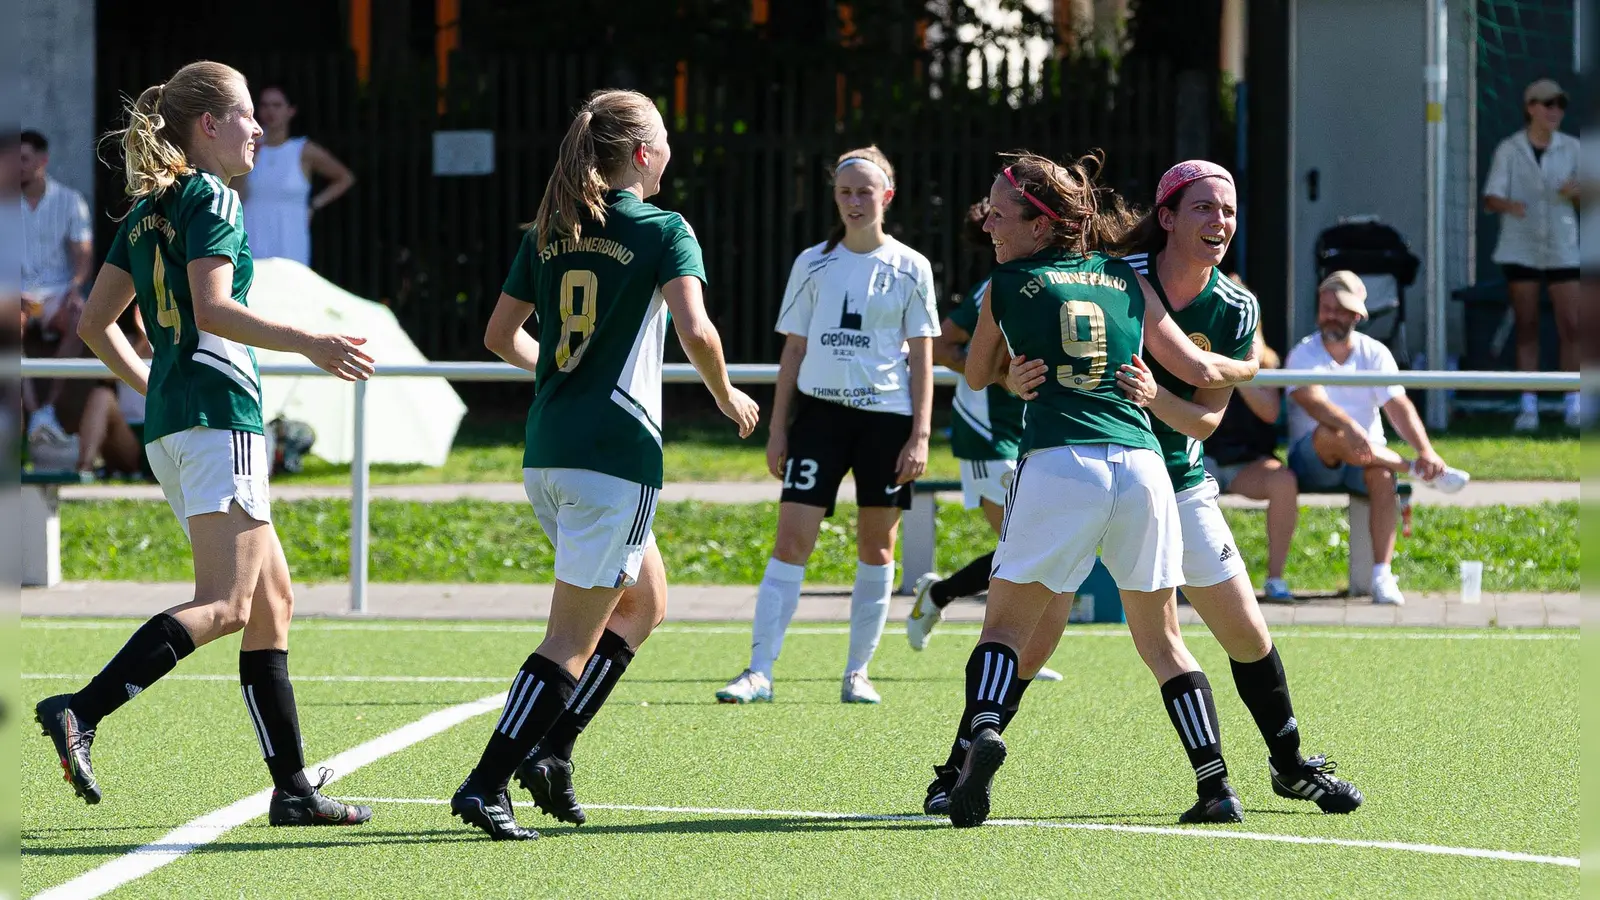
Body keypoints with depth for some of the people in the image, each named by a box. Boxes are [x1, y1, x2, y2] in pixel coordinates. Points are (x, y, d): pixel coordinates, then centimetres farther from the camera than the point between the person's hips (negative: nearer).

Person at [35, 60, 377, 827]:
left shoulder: (147, 212, 18)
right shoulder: (210, 199, -7)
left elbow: (95, 323, 19)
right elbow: (213, 310, -19)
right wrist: (309, 344, -19)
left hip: (169, 421, 10)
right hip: (218, 411, -10)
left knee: (272, 600, 11)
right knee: (226, 605, -16)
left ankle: (292, 787, 9)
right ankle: (81, 712, -29)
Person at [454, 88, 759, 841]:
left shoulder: (548, 232, 11)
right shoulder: (663, 230, -6)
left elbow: (502, 336, 17)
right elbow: (694, 331, -19)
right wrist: (726, 397, -1)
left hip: (546, 454, 7)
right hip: (616, 452, -7)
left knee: (644, 602, 23)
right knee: (573, 638, -3)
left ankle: (549, 749, 12)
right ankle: (485, 784, -11)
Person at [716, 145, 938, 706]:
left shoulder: (909, 268, 3)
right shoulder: (813, 265, 7)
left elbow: (921, 358, 3)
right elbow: (794, 350, 10)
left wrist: (920, 435, -5)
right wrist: (778, 429, 6)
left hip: (887, 414, -1)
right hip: (820, 410, 1)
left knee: (876, 546, 4)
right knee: (791, 539, -8)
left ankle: (857, 673, 13)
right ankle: (759, 671, -11)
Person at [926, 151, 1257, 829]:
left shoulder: (1007, 286, 11)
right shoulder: (1127, 280, 17)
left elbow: (977, 376, 26)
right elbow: (1199, 371, 17)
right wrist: (1246, 368, 39)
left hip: (1058, 462, -3)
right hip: (1142, 462, 3)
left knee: (1006, 626, 7)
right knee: (1162, 643, 15)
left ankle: (982, 732, -20)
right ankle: (1215, 785, 6)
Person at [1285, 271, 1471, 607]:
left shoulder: (1374, 353, 6)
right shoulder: (1304, 354, -3)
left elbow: (1398, 406, -6)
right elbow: (1313, 401, -24)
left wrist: (1426, 449, -25)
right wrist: (1351, 428, -44)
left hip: (1367, 458, 2)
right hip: (1312, 462, -2)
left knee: (1383, 476, -33)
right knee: (1328, 434, -36)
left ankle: (1382, 576, -36)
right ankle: (1417, 470, -28)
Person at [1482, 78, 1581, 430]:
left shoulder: (1571, 148, 2)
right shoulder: (1509, 150, -2)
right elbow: (1490, 199, -7)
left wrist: (1575, 192, -19)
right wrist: (1509, 205, -29)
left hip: (1562, 249, 1)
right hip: (1520, 250, -1)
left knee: (1571, 327, -4)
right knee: (1526, 328, 1)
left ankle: (1573, 405, 2)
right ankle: (1528, 407, 4)